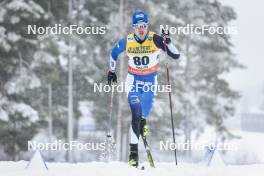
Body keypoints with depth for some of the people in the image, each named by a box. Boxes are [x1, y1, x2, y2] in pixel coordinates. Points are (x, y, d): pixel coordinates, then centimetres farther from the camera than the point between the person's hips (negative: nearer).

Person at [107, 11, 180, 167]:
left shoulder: (155, 39, -17)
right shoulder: (127, 41, -12)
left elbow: (176, 56, -20)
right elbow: (114, 52, 10)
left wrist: (168, 43, -37)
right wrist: (112, 71, 16)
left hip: (150, 80, 0)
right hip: (133, 79, 0)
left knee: (144, 112, 3)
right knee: (136, 113, -16)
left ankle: (142, 121, 45)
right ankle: (133, 150, -16)